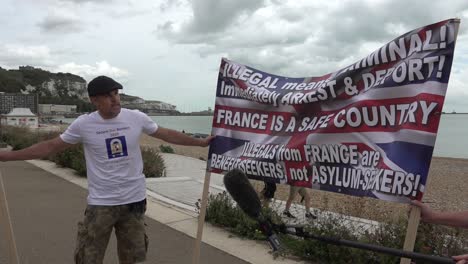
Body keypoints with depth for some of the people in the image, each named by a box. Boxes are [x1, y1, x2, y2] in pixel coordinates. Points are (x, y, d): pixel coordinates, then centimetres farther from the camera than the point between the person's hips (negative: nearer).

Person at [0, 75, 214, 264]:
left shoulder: (136, 118, -6)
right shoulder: (83, 124, -8)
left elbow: (168, 134, 5)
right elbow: (49, 147, 0)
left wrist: (201, 142, 7)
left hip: (134, 200, 2)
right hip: (100, 203, -1)